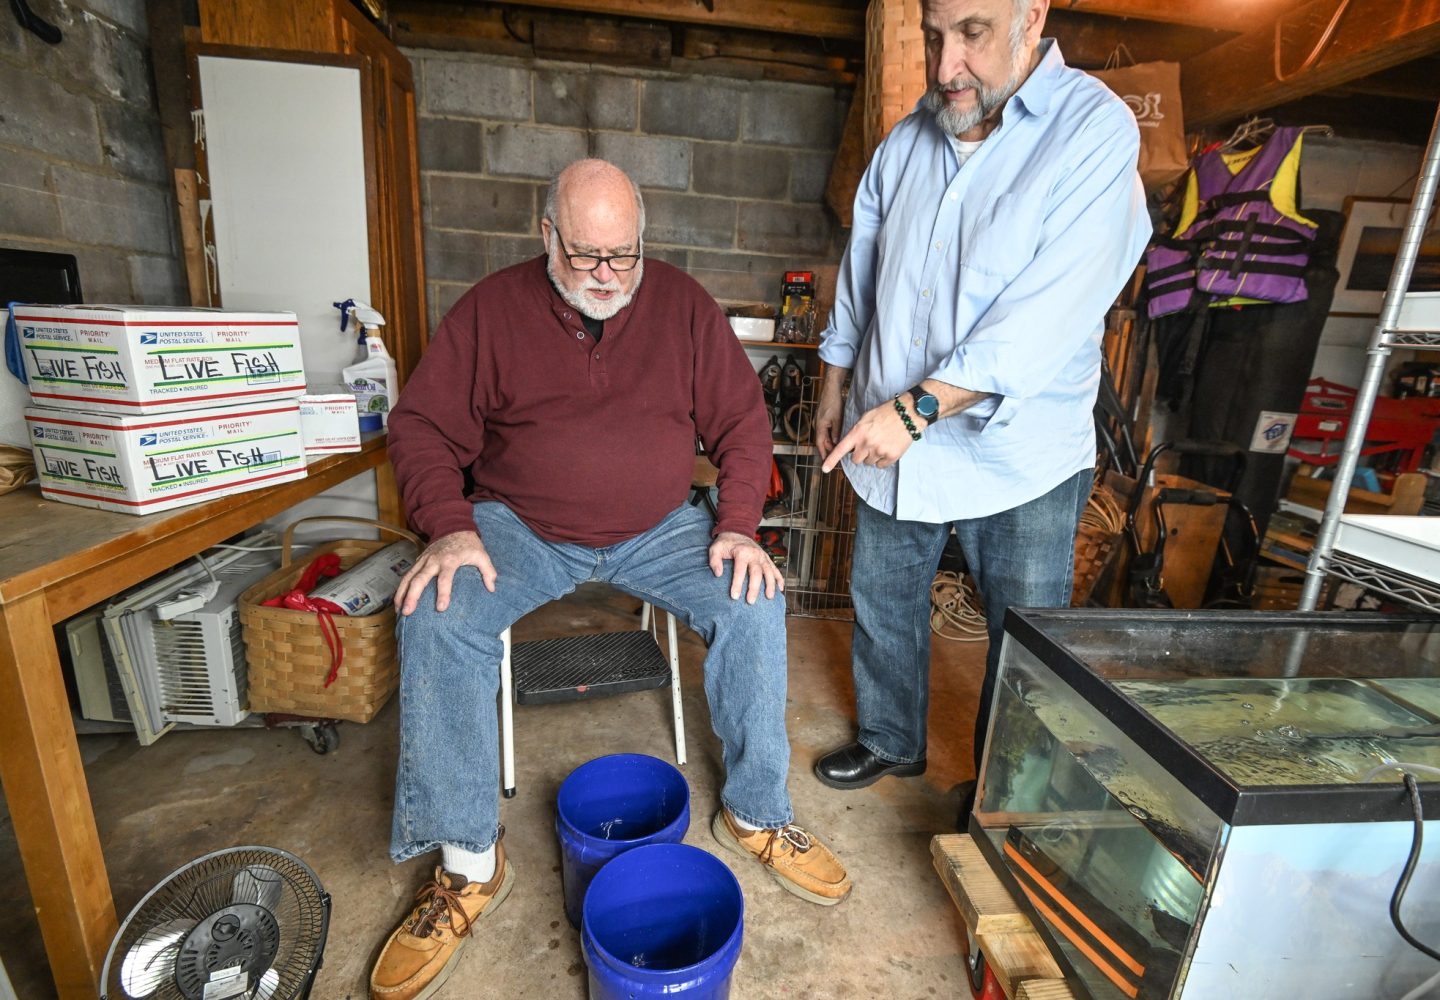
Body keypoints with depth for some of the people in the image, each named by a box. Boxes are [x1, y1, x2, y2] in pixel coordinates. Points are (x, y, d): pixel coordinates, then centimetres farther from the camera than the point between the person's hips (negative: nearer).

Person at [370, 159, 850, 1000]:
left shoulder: (684, 305, 2)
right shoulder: (493, 308, 0)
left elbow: (742, 420, 2)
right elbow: (423, 425, 0)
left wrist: (739, 526, -13)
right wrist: (451, 528, -17)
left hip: (658, 529, 1)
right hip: (520, 528, 0)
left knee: (755, 605, -21)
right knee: (436, 618, -25)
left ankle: (756, 814, 1)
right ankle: (470, 864, -7)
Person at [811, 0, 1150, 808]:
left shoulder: (1096, 131, -11)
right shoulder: (910, 139, 7)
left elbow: (1050, 312, -23)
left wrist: (916, 407, -26)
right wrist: (836, 385, 18)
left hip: (1019, 453, -4)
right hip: (893, 441, 5)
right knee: (883, 602, 17)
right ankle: (891, 740, 42)